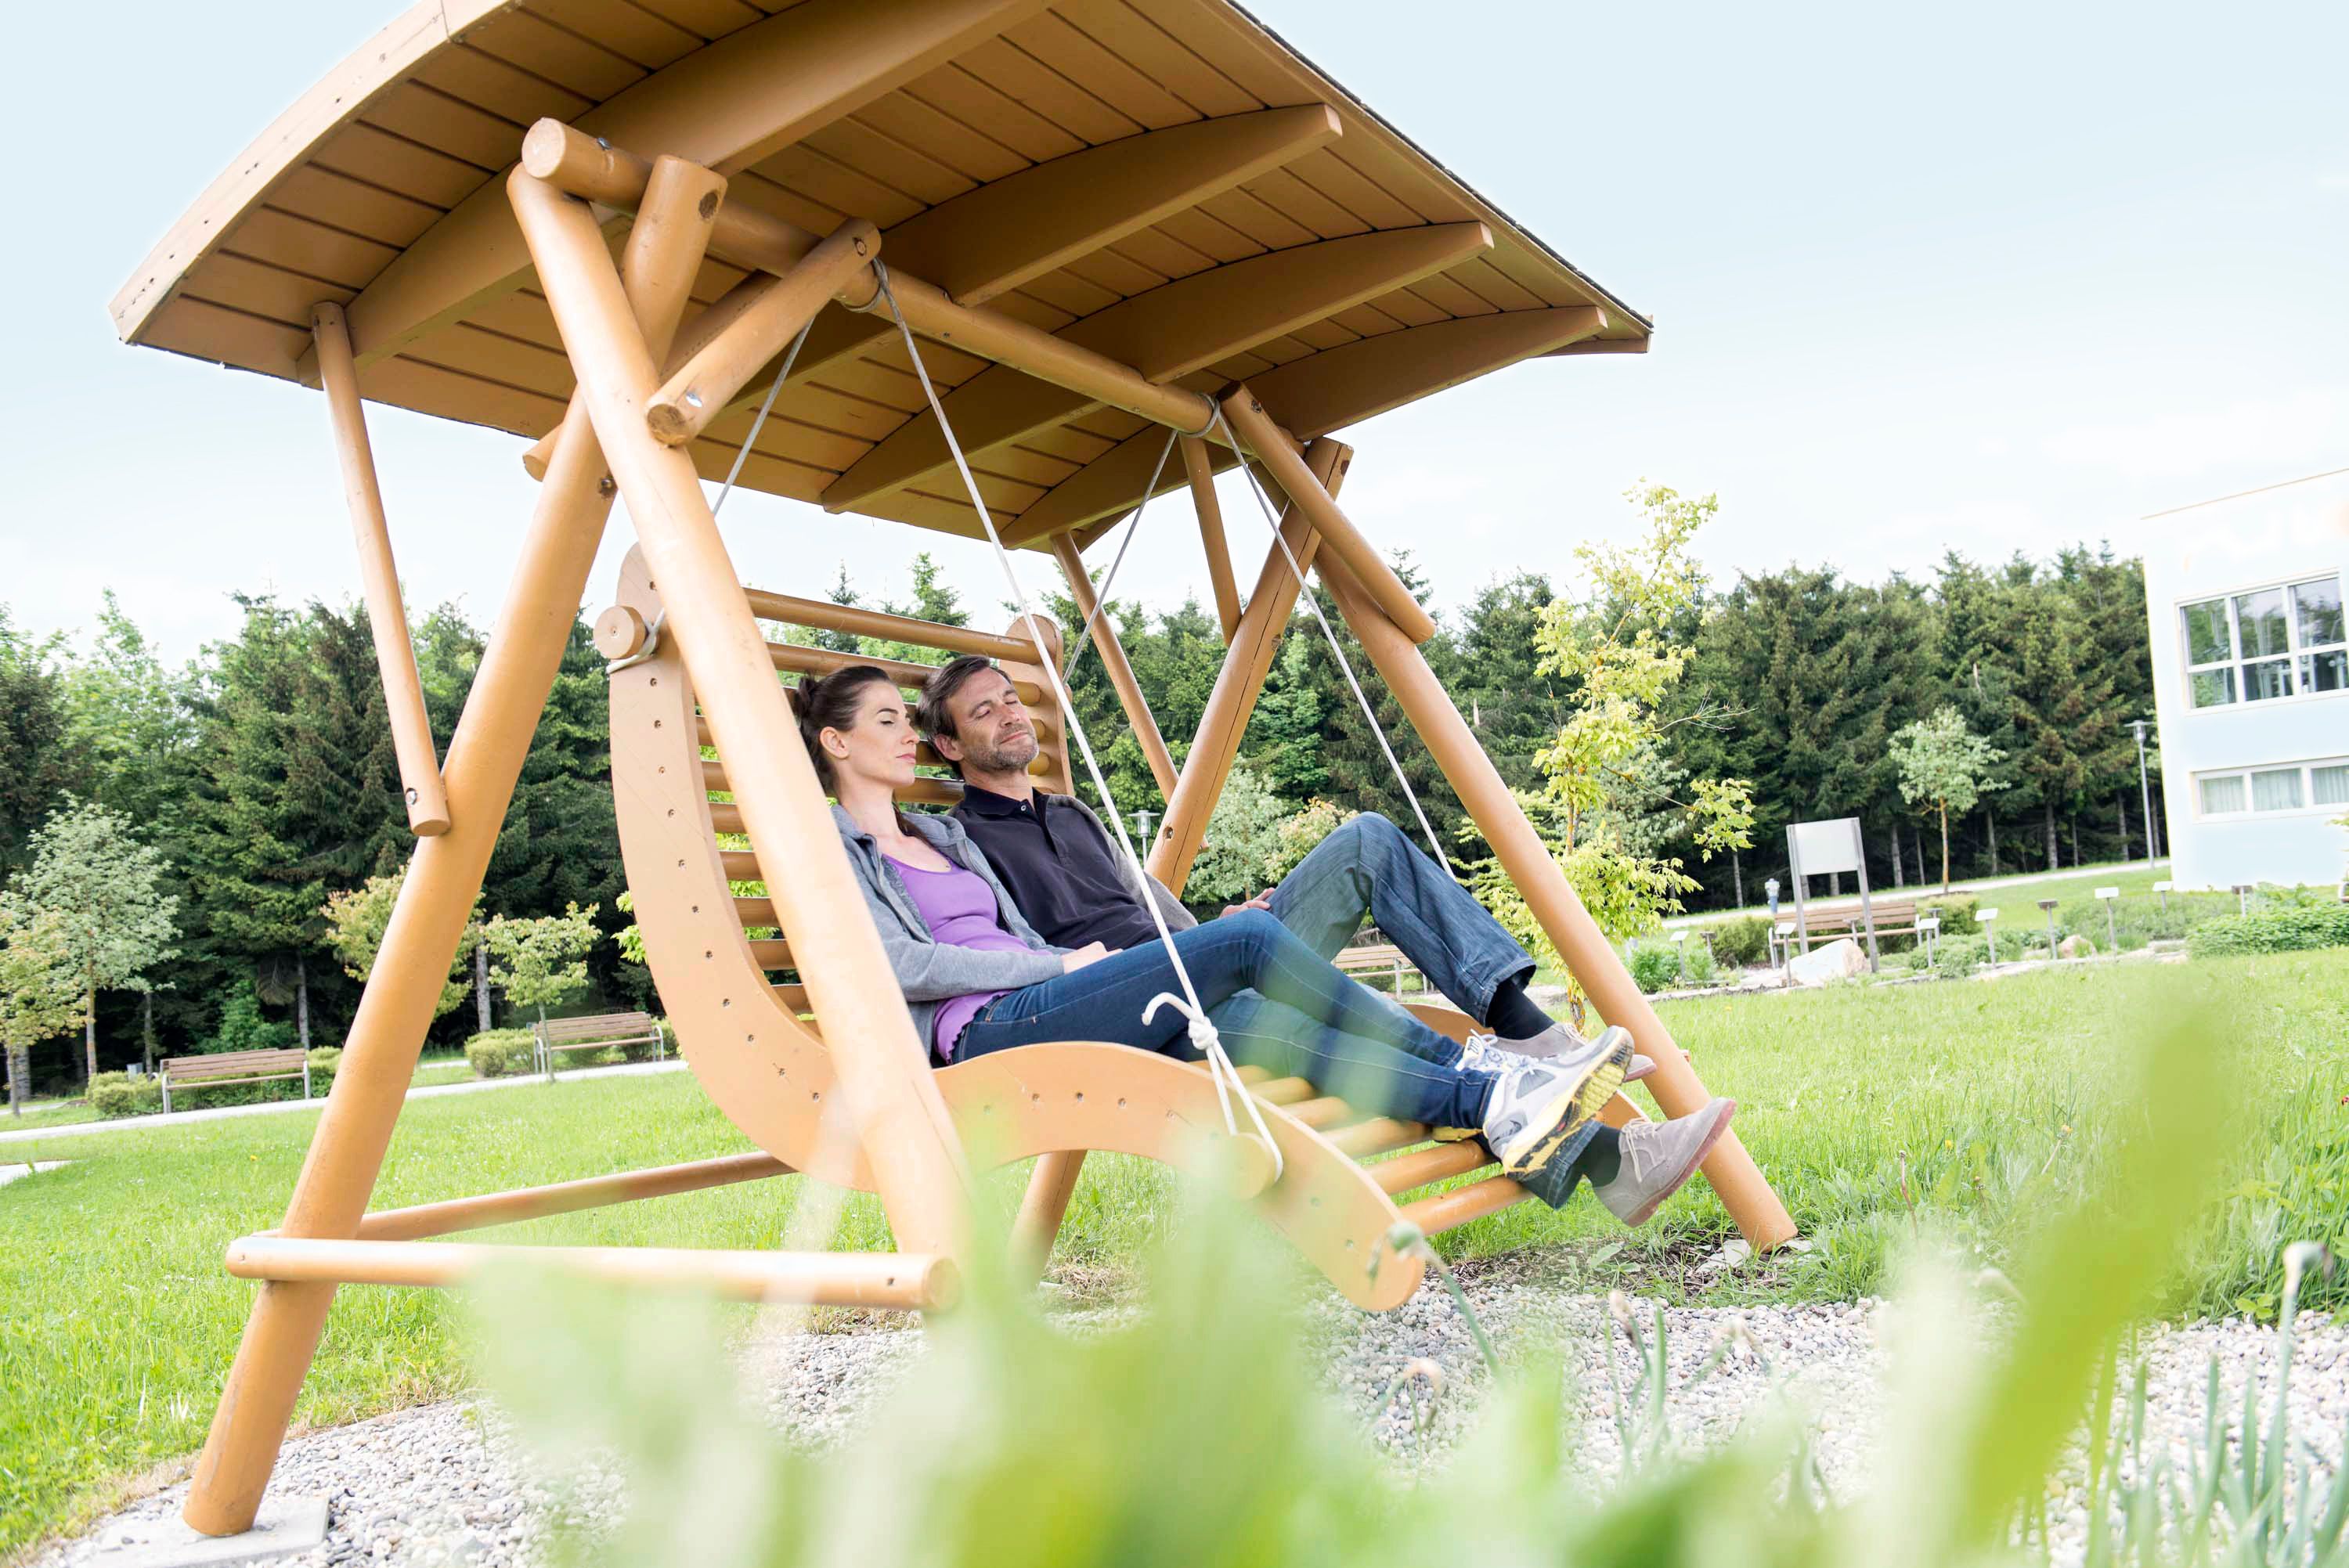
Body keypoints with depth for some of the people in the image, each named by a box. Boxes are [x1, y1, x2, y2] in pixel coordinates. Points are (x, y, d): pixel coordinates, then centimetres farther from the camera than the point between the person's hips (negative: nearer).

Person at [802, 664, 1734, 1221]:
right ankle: (1487, 1081, -15)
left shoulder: (943, 834, 28)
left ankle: (1584, 1164, -25)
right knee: (1250, 938, -22)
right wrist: (1061, 964, -7)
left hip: (1047, 1016, 7)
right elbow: (900, 966, -10)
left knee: (1276, 1029, -17)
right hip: (991, 1036, -7)